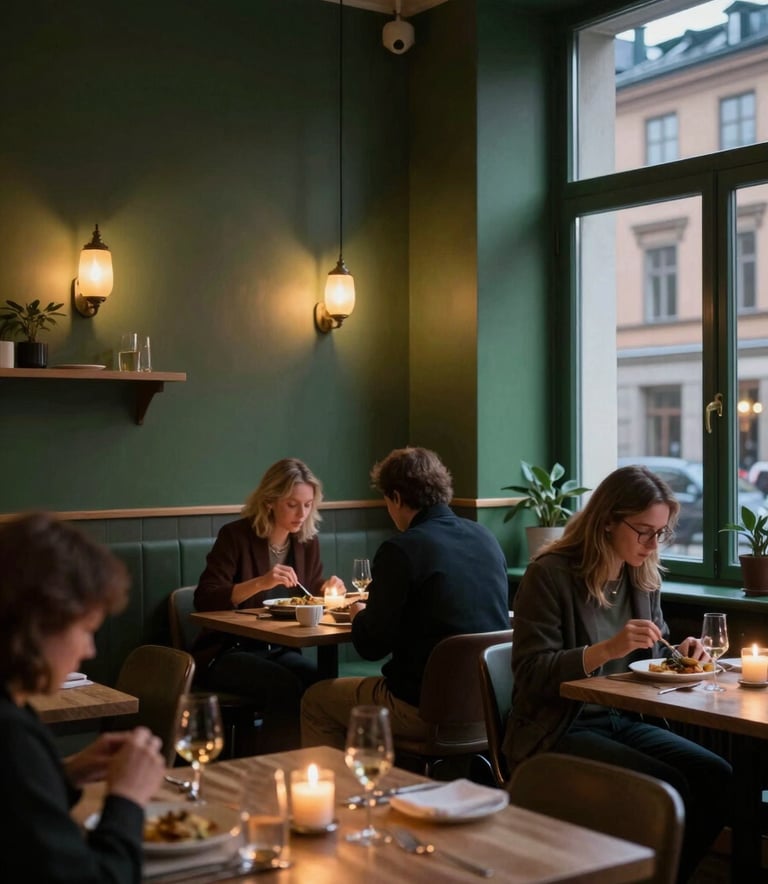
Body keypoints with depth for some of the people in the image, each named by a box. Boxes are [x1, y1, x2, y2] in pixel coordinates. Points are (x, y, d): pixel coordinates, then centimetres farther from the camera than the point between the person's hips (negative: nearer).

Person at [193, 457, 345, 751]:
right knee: (285, 686, -31)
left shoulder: (307, 542, 7)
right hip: (228, 652, -5)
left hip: (280, 650, 5)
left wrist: (328, 590, -5)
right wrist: (260, 583, -29)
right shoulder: (236, 536, -10)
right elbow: (204, 600, -17)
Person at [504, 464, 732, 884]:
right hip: (558, 731, -7)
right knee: (669, 788, -25)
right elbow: (531, 676, -17)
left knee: (718, 778, -15)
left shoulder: (644, 575, 8)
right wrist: (606, 649, -30)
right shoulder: (550, 573, -13)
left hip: (625, 721, 7)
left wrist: (678, 653, -5)